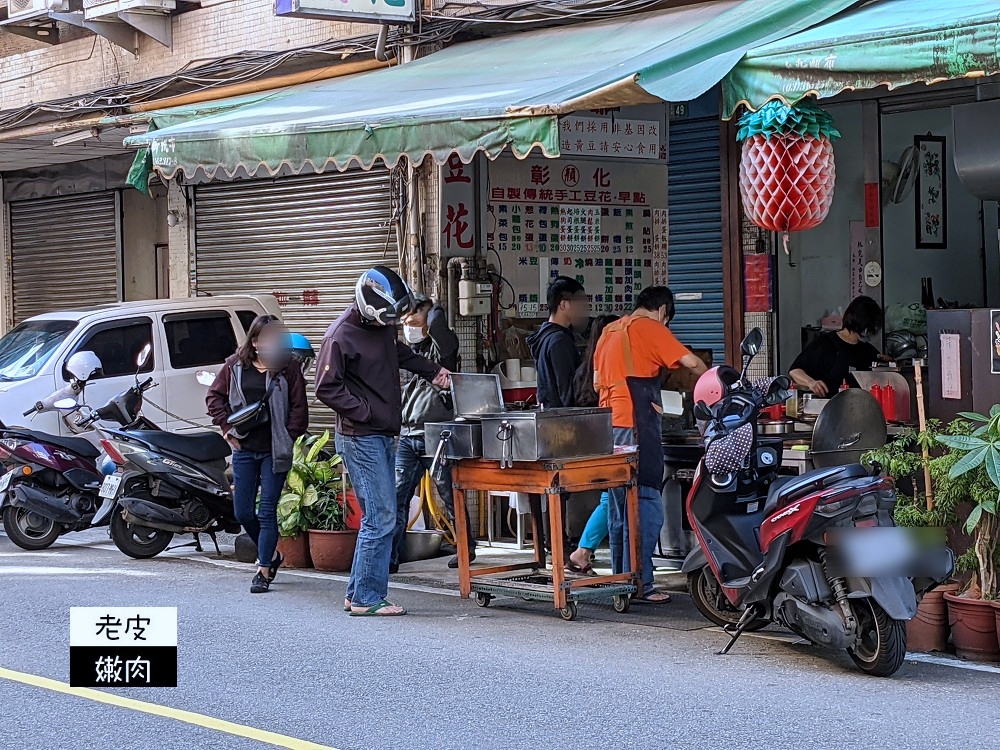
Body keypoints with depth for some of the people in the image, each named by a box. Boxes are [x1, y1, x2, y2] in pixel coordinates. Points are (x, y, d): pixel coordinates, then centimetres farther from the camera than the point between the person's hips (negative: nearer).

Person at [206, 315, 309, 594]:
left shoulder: (288, 368, -5)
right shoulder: (235, 365, 3)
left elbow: (299, 407, -4)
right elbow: (214, 396, 11)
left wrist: (288, 439, -10)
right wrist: (227, 427, 3)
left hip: (274, 451, -3)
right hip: (244, 449, 3)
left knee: (267, 511, -3)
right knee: (243, 512, 6)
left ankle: (264, 570, 4)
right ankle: (271, 555, 29)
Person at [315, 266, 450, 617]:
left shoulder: (382, 326, 10)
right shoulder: (341, 335, -15)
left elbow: (400, 352, 32)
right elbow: (327, 388, -15)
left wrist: (431, 370, 24)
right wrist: (364, 412, -18)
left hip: (383, 437, 9)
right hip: (361, 439, -9)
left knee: (380, 518, 9)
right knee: (380, 519, -10)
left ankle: (359, 593, 16)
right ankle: (366, 599, -3)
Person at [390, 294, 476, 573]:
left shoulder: (441, 347, -4)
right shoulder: (410, 351, 17)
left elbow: (437, 321, -23)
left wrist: (432, 310, -4)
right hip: (407, 435, 6)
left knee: (450, 496, 7)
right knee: (397, 496, -2)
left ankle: (467, 547, 25)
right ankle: (389, 557, -1)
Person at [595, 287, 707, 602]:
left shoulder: (610, 331, 20)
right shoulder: (650, 328, -4)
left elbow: (597, 382, 22)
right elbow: (690, 361, -11)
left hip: (609, 424, 9)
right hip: (637, 427, -9)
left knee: (619, 507, 12)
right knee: (646, 505, -8)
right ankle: (639, 584, -10)